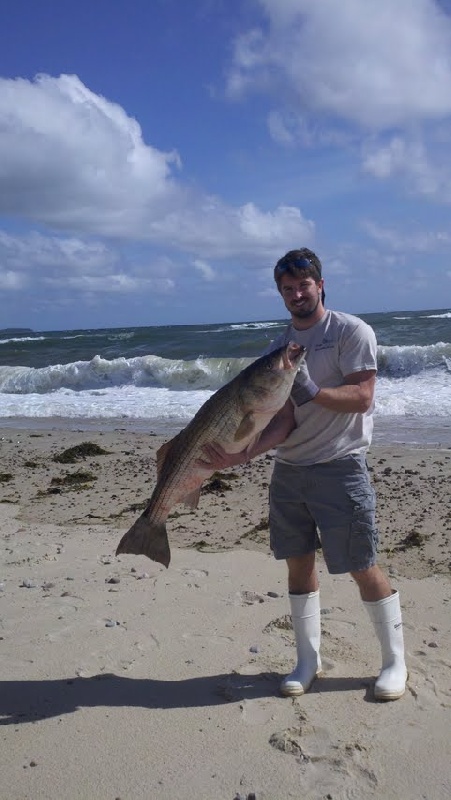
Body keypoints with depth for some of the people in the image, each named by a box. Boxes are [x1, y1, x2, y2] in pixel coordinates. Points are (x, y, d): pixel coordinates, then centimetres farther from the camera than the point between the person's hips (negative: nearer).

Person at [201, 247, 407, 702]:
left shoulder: (352, 332, -5)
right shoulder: (277, 350, 8)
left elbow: (362, 397, -13)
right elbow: (283, 421, -1)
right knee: (298, 563, 11)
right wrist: (242, 454, -17)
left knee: (362, 568, 1)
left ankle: (394, 661, 21)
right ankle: (308, 661, 26)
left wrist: (313, 391, -28)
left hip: (340, 467, -5)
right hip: (288, 470, 5)